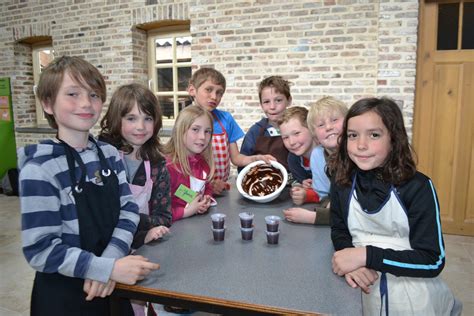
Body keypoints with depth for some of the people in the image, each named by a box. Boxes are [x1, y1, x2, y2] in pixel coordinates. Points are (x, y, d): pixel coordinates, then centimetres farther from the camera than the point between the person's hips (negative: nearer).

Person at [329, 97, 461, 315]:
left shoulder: (418, 187, -18)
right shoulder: (342, 179, -9)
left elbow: (433, 262, -19)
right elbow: (338, 230, 0)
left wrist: (367, 255, -28)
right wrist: (352, 264, -20)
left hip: (413, 296, -2)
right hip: (367, 288, 2)